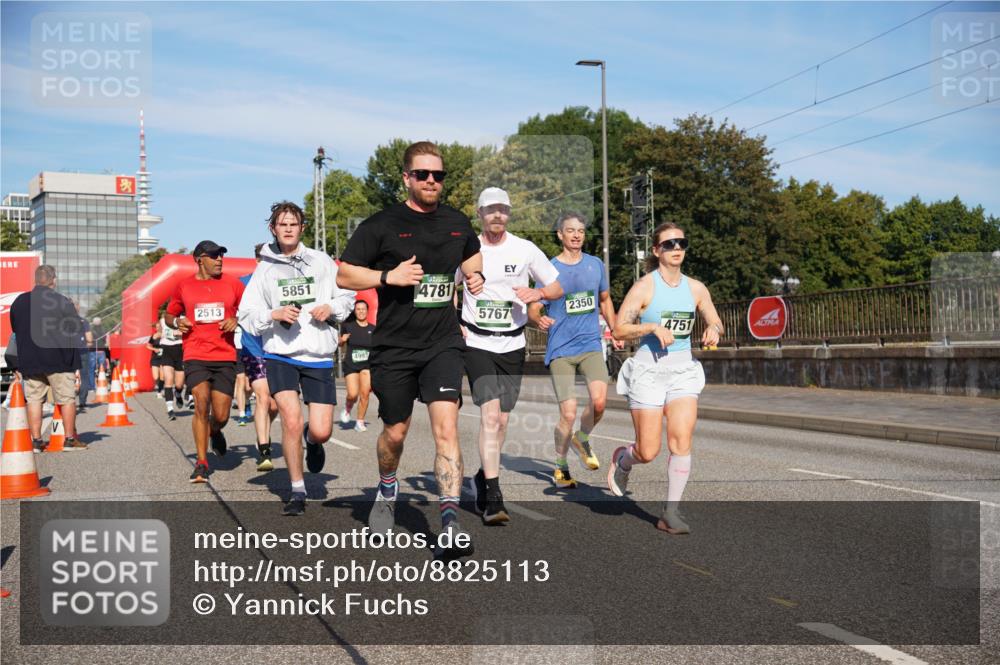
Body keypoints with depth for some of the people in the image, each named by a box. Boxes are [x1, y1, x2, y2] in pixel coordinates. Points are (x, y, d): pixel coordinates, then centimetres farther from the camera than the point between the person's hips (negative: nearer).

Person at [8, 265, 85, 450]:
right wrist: (77, 365, -1)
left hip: (29, 363, 4)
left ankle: (36, 441, 5)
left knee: (33, 399, 8)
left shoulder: (18, 302, 8)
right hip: (59, 362, -3)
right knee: (67, 399, 4)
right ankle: (70, 440, 5)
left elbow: (15, 331, 16)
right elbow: (73, 337, -5)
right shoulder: (63, 302, -6)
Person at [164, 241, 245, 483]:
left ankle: (215, 432, 40)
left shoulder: (232, 284, 7)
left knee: (221, 416, 1)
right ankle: (202, 463, -3)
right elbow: (168, 314, 20)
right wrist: (177, 322, -2)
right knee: (202, 404, -16)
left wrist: (236, 320, -6)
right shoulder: (184, 286, 8)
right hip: (195, 356, -1)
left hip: (225, 357, 1)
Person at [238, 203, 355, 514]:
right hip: (280, 354, 0)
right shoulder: (265, 268, 6)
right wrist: (274, 314, -13)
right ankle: (297, 492, 3)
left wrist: (331, 308, -6)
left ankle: (312, 441, 37)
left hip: (318, 356, 1)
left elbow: (347, 295, 14)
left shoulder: (321, 261, 5)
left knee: (321, 431, -4)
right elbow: (246, 314, 5)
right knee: (291, 421, -16)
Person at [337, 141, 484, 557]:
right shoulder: (382, 225, -4)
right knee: (395, 432, 13)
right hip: (394, 347, -1)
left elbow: (471, 258, 30)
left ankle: (450, 525, -18)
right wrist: (389, 276, -16)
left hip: (443, 343, 1)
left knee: (446, 428, -16)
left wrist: (475, 278, 7)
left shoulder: (458, 224, 8)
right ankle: (386, 491, 44)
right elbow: (343, 275, -2)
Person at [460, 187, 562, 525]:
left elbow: (557, 287, 9)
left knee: (501, 421, 8)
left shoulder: (525, 249, 2)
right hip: (477, 343, -2)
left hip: (512, 345, 2)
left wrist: (538, 293, -13)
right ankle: (492, 498, -19)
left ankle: (483, 477, 32)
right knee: (489, 415, -17)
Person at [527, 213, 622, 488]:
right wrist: (539, 319, -24)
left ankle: (582, 439, 14)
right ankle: (560, 467, 15)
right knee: (568, 413, -8)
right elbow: (533, 308, -2)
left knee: (599, 401, -18)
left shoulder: (596, 265, 9)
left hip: (591, 345, 3)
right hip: (560, 349, -2)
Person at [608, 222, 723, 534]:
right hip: (648, 371, -4)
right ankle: (622, 459, 34)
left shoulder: (696, 289, 5)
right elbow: (619, 330, -10)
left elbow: (715, 321, 17)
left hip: (683, 370, 4)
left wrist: (713, 329, -6)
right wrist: (652, 327, -24)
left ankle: (670, 513, 0)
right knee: (648, 452, -2)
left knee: (682, 440, -11)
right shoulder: (644, 287, -8)